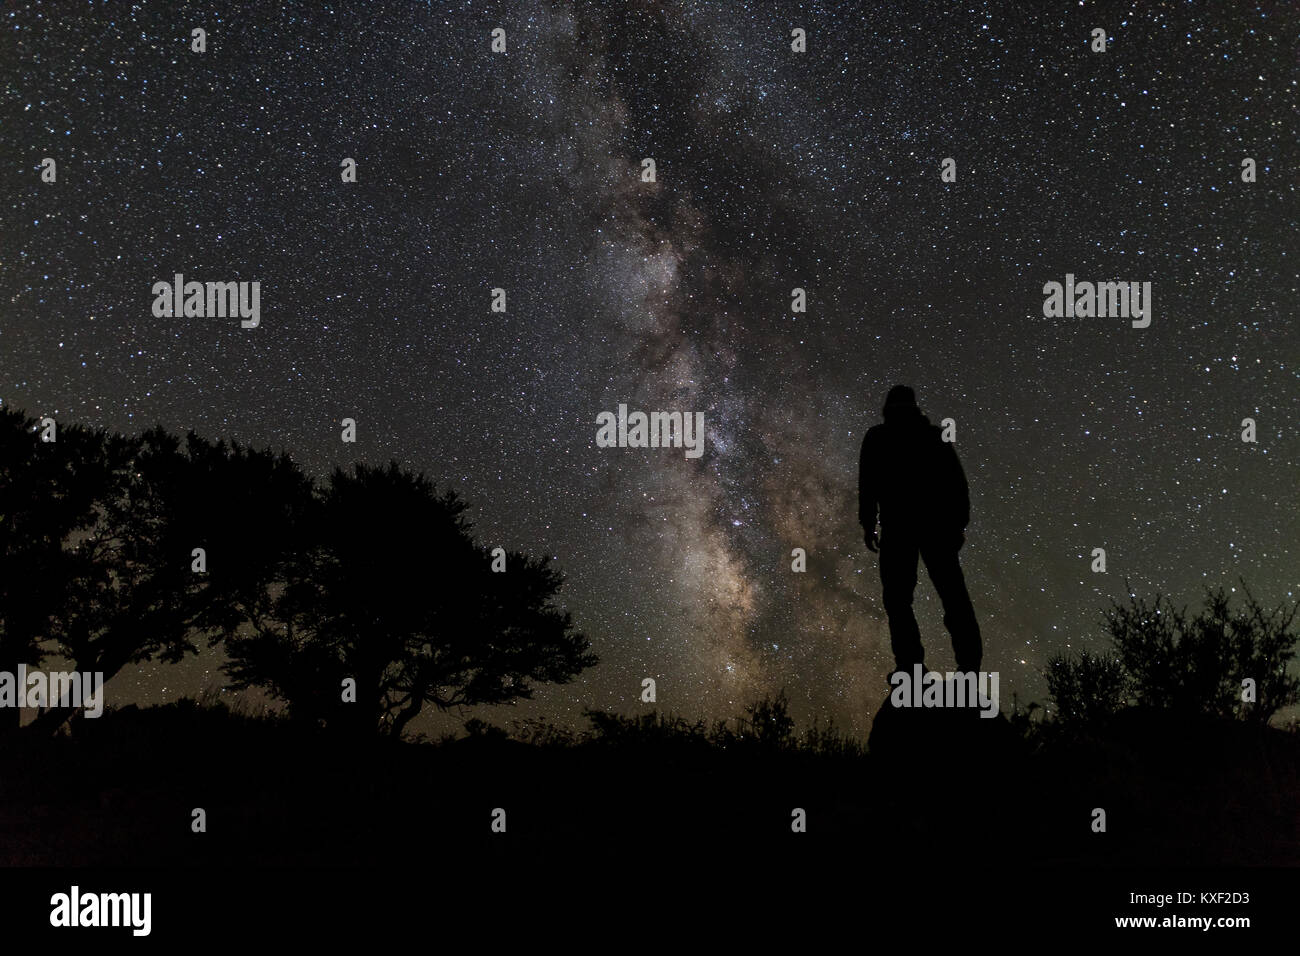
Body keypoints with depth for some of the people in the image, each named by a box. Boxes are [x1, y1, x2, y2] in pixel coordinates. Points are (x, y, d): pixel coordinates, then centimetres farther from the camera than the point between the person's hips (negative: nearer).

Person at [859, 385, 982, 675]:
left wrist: (867, 525, 1)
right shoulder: (936, 435, 15)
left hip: (897, 525, -3)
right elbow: (958, 481, 10)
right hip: (938, 524, 3)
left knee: (897, 596, 1)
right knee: (953, 593, 6)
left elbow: (867, 483, -1)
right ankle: (969, 659, -4)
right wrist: (959, 523, 12)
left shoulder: (877, 437, 7)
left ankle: (910, 664, -11)